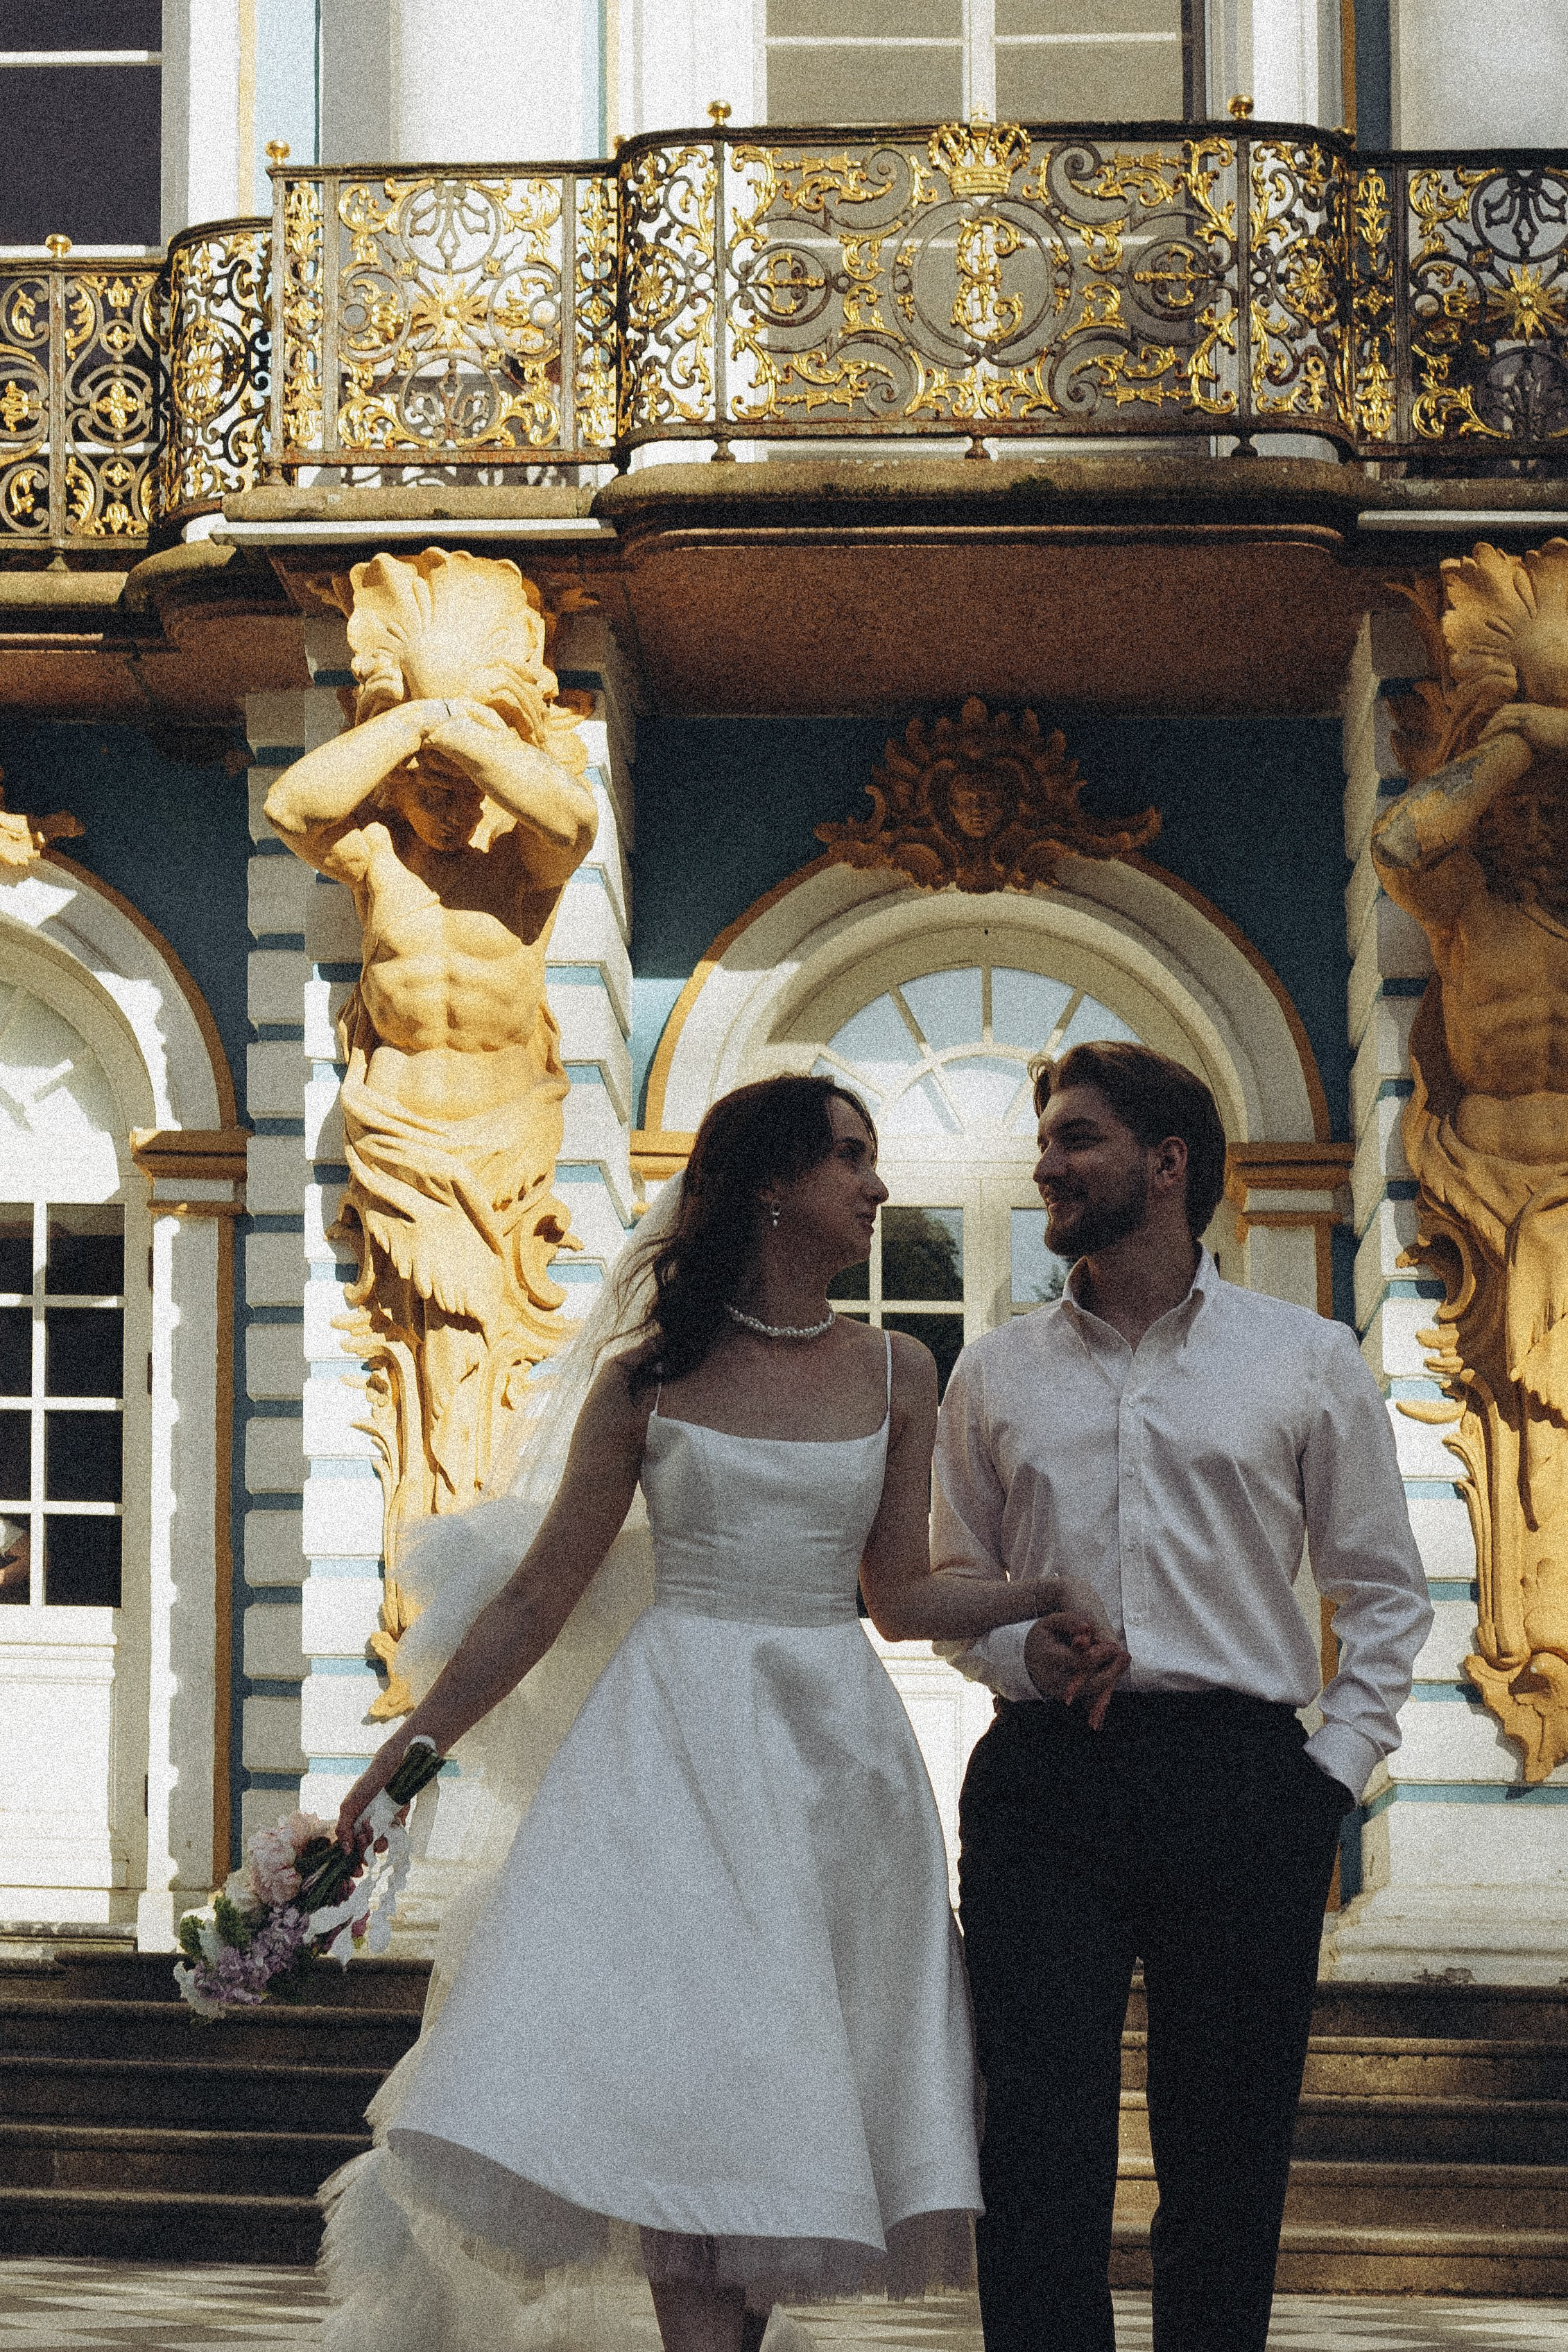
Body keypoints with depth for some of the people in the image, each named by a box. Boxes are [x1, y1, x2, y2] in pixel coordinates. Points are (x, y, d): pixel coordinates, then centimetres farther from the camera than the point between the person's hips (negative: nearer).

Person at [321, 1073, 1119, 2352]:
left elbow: (901, 1598, 13)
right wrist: (407, 1753, 5)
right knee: (688, 2076, -14)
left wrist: (1043, 1595, -4)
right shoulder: (651, 1376, 2)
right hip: (676, 1737, -2)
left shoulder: (894, 1372, 9)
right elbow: (542, 1594, 7)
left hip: (834, 1743, 3)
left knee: (793, 2100, -2)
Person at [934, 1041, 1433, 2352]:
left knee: (1228, 2148, 4)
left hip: (1242, 1783, -1)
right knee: (1041, 2145, -6)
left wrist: (1338, 1767, 1)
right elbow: (952, 1580, 19)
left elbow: (1386, 1589, 11)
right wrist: (1019, 1654, -2)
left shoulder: (1307, 1361, 8)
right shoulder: (996, 1373, 13)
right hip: (1044, 1784, 1)